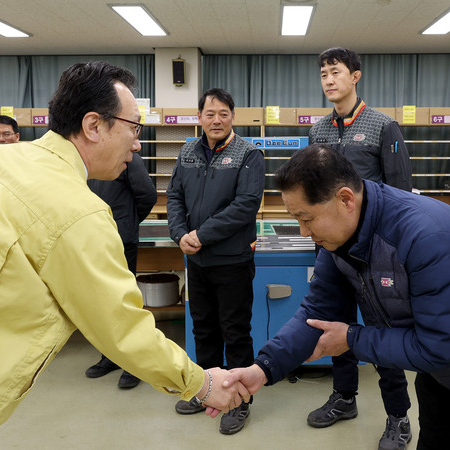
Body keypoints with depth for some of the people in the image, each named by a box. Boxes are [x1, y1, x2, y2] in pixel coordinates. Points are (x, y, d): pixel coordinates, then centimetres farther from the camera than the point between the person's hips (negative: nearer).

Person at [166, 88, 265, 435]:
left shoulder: (248, 155, -9)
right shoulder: (188, 153, 8)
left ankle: (240, 402, 20)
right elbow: (175, 196, 9)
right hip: (197, 260, 6)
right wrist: (181, 234, -9)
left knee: (236, 333, 4)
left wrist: (202, 234, -18)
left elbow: (247, 204, -18)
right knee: (204, 328, 18)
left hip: (233, 261, -6)